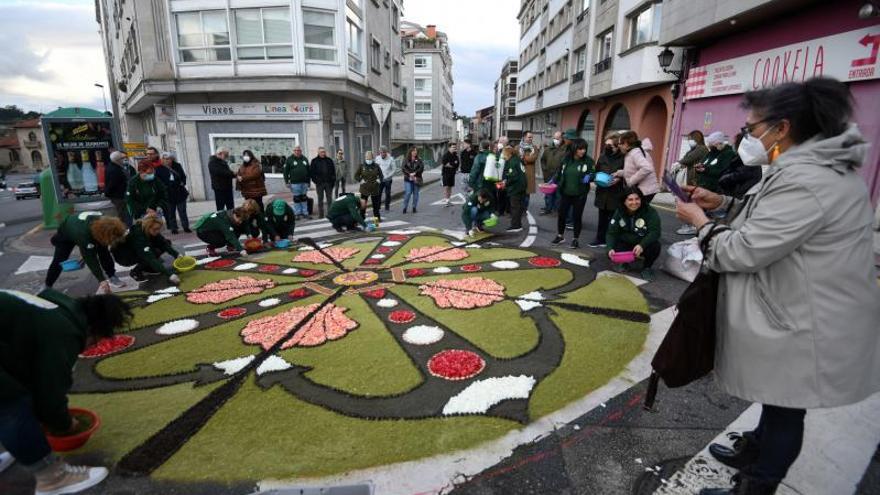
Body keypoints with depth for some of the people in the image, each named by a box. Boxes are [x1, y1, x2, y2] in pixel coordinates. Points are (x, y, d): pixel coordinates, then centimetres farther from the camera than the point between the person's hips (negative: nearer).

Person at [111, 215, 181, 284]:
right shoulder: (137, 234, -38)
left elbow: (164, 243, -16)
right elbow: (150, 258, -46)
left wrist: (177, 255, -33)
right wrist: (169, 274, -54)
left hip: (136, 252, 7)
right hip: (121, 255, -7)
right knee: (155, 252, -29)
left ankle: (146, 268, 2)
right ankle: (135, 272, -9)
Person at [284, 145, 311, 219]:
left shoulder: (305, 159, 11)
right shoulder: (289, 159, 0)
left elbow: (308, 171, 14)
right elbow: (286, 171, -1)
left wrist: (308, 181, 10)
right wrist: (287, 182, -7)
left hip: (304, 182, 3)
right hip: (295, 183, -3)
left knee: (304, 198, 9)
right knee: (296, 199, 2)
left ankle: (305, 213, 15)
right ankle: (298, 213, 9)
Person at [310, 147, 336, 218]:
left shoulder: (329, 160, 9)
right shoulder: (314, 161, 3)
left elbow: (333, 171, 10)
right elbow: (311, 172, 1)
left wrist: (333, 181, 1)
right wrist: (315, 180, -8)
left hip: (329, 183, 2)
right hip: (319, 183, -2)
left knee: (329, 199, 7)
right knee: (320, 199, 3)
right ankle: (320, 215, 8)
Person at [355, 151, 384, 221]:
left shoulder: (376, 166, 4)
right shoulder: (362, 166, 0)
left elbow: (381, 175, 17)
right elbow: (356, 175, 7)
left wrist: (379, 180, -1)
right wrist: (361, 180, -8)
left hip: (374, 189, 2)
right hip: (364, 189, -2)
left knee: (376, 204, 10)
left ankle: (377, 218, 23)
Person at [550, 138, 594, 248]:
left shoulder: (588, 160, -7)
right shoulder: (566, 159, 0)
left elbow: (593, 173, -4)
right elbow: (560, 172, 11)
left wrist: (589, 177, -24)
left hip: (580, 194, -3)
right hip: (565, 192, 3)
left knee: (577, 216, 5)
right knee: (561, 214, 10)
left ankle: (575, 239, 20)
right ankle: (560, 235, 30)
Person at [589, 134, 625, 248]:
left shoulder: (623, 157, -9)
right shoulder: (603, 156, 8)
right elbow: (597, 171, 17)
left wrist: (619, 179, -23)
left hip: (616, 194, -5)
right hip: (602, 193, 5)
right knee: (602, 218, 15)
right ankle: (600, 239, 27)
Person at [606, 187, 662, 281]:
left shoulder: (650, 212, -15)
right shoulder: (619, 212, -6)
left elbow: (655, 232, -26)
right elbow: (612, 233, -11)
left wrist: (642, 245, -43)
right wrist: (611, 248, -29)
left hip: (644, 245, -2)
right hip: (625, 244, 2)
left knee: (655, 246, -33)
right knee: (611, 255, -24)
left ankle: (647, 267, -2)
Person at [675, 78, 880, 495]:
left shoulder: (804, 180, -28)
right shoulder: (817, 167, 7)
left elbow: (741, 252, -28)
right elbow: (770, 215, 20)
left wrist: (700, 222, -12)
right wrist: (723, 202, 8)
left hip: (807, 329, -10)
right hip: (801, 316, 10)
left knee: (785, 409, 10)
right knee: (778, 400, 27)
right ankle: (754, 450, 49)